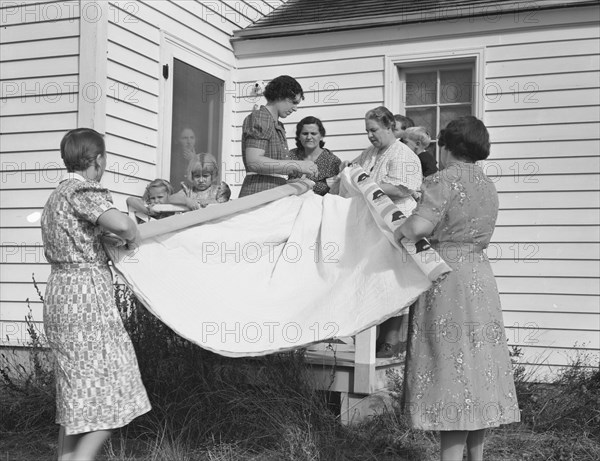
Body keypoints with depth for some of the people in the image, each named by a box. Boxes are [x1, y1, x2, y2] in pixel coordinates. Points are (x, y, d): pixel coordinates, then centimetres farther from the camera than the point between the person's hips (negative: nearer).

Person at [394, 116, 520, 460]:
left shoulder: (446, 178, -10)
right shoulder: (488, 186, 15)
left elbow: (420, 226, -23)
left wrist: (396, 234, -4)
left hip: (447, 277, -8)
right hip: (481, 276, 8)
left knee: (451, 370, -6)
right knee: (476, 371, 12)